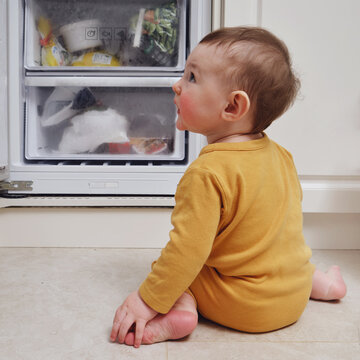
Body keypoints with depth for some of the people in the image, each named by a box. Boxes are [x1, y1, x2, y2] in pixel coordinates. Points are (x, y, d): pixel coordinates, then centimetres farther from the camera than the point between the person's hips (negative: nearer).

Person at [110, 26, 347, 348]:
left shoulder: (207, 174, -27)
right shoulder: (279, 154, -2)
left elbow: (188, 249, -29)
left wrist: (148, 301, -20)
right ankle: (321, 283, 25)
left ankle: (179, 311, -17)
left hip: (245, 308, -7)